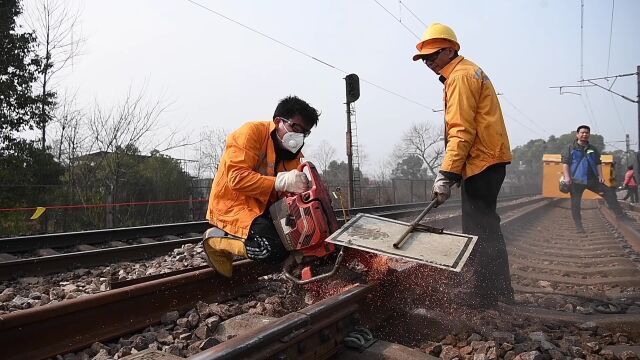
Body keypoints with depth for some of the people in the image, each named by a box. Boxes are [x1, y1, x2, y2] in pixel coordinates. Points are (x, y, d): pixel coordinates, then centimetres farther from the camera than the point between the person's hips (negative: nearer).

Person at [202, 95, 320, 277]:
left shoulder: (294, 153, 6)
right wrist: (281, 181, -33)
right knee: (275, 250, -27)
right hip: (233, 205, -8)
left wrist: (301, 190, -21)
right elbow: (237, 177, -26)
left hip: (263, 208, 8)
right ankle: (217, 239, -3)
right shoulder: (252, 132, -15)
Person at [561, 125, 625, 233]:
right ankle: (578, 226, 8)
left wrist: (600, 175, 3)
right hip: (576, 181, -4)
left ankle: (620, 215, 7)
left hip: (592, 179, 4)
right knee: (575, 204, -1)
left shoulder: (593, 149, 15)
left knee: (610, 192, -3)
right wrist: (567, 177, -18)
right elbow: (565, 163, -6)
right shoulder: (571, 148, 1)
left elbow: (598, 163, 17)